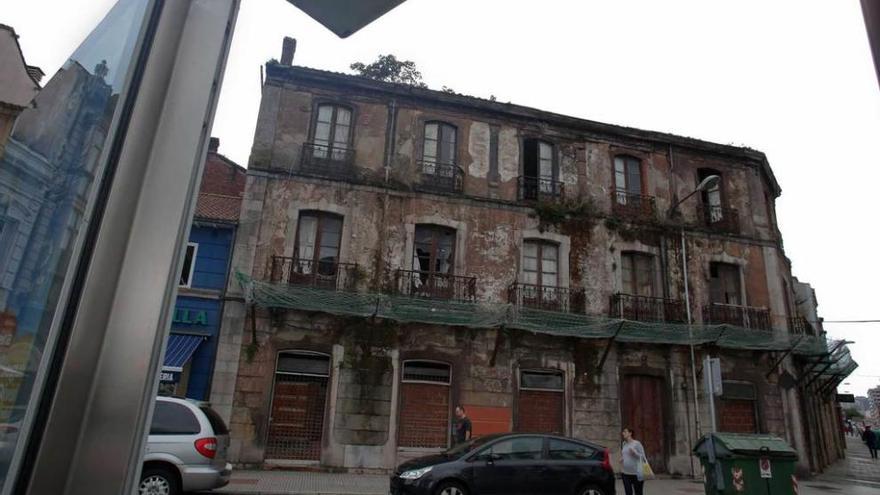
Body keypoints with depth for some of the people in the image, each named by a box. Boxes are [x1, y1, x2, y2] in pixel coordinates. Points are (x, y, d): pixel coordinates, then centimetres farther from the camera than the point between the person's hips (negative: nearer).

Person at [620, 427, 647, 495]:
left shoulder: (637, 443, -8)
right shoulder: (623, 444, 10)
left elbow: (643, 456, -7)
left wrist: (634, 452, -22)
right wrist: (621, 459, 4)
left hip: (636, 473, -5)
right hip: (625, 473, 5)